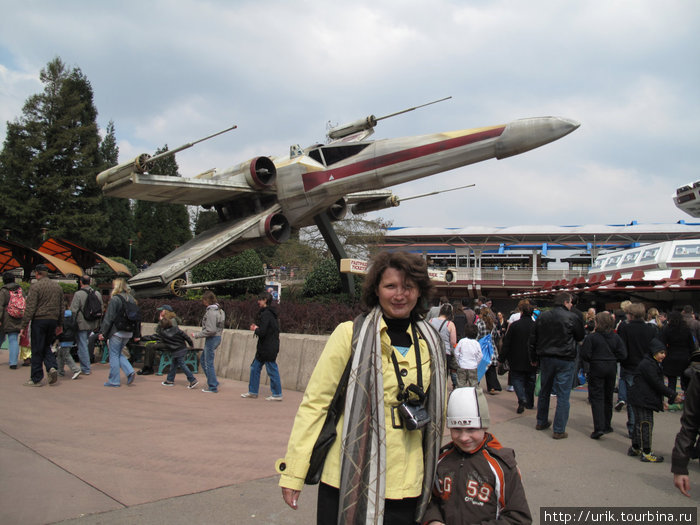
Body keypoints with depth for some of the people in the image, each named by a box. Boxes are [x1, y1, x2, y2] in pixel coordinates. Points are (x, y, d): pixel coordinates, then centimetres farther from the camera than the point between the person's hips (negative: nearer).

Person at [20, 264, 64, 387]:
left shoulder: (35, 286, -9)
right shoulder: (57, 286, 11)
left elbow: (30, 308, -13)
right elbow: (61, 307, 15)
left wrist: (23, 325, -9)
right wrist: (59, 323, 22)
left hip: (39, 320, -6)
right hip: (53, 320, 6)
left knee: (37, 350, 1)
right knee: (46, 346, 19)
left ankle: (36, 379, 7)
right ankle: (52, 367, -3)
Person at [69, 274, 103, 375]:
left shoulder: (78, 294, -13)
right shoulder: (98, 294, 6)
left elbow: (73, 310, -14)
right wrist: (97, 324, 20)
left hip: (82, 324, -6)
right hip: (93, 325, 6)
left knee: (82, 346, 1)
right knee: (84, 343, 20)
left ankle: (86, 369, 3)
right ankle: (84, 366, 24)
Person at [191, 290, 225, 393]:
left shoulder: (211, 312, -20)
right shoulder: (218, 309, 9)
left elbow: (210, 330, -23)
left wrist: (197, 335, -15)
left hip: (212, 339, -10)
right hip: (217, 337, 10)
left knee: (209, 363, 0)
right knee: (204, 359, 20)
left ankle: (213, 387, 9)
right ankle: (213, 382, 23)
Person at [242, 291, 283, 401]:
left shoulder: (266, 314, -19)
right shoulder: (271, 313, 12)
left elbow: (262, 332, -25)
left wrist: (256, 329, -5)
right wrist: (257, 328, 7)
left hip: (268, 349, -10)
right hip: (263, 348, 10)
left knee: (272, 371, -1)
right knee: (255, 367, 15)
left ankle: (277, 394, 8)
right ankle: (253, 392, 23)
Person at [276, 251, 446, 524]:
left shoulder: (431, 343, 6)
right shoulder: (350, 334, -8)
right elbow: (315, 402, -8)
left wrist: (433, 474, 22)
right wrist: (293, 472, -9)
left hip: (406, 484, 4)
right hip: (349, 480, -3)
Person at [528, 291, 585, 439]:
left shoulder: (542, 317, 3)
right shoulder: (573, 317, -12)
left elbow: (533, 339, 8)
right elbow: (580, 337, 2)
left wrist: (534, 358, 16)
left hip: (546, 359, 5)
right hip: (565, 360, -5)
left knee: (544, 391, 19)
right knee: (563, 395, 0)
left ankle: (541, 422, 32)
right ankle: (559, 430, 0)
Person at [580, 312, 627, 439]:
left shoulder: (591, 337, -13)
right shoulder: (616, 337, -1)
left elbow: (585, 355, -14)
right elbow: (623, 355, -4)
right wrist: (611, 358, 12)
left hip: (596, 369, -4)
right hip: (611, 369, 4)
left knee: (596, 397, -2)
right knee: (608, 397, 17)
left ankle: (599, 427, -14)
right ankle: (607, 426, 27)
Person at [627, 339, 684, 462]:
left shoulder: (652, 364, 16)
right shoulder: (647, 364, -18)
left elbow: (657, 384, 19)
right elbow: (657, 384, -21)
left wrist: (673, 395, 13)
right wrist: (673, 395, -17)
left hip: (645, 399, 11)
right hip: (641, 400, -11)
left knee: (640, 424, 17)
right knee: (646, 425, -8)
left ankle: (635, 448, 27)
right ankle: (646, 453, -4)